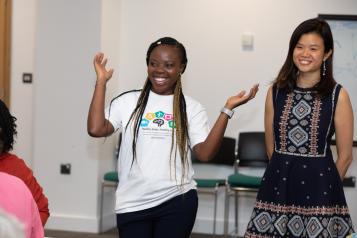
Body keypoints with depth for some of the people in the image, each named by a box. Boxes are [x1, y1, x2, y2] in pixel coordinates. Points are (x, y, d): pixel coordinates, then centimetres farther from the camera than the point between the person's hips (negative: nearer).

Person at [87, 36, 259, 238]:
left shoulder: (191, 108, 3)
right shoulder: (128, 101, 4)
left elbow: (205, 153, -7)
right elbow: (96, 129, -9)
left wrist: (227, 110, -12)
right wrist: (102, 81, -4)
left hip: (177, 202, 0)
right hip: (132, 204, 0)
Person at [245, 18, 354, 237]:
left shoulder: (337, 95, -3)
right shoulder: (276, 91, 5)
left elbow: (345, 155, 2)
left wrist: (326, 186, 8)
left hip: (318, 188, -2)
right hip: (278, 185, 2)